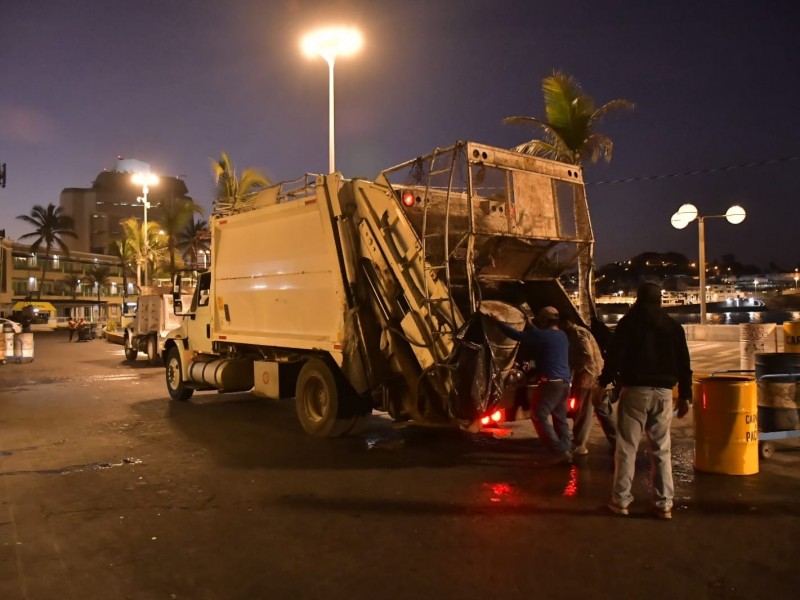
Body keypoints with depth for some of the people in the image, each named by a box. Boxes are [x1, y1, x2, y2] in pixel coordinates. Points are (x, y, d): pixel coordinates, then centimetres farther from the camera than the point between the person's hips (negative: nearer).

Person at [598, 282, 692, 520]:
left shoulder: (628, 322, 0)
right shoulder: (673, 325, 11)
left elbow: (615, 356, -8)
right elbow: (683, 363, 11)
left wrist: (603, 383, 0)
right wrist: (685, 395, 15)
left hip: (634, 390, -3)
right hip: (663, 392, 3)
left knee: (627, 448, 2)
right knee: (661, 450, 9)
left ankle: (621, 500, 5)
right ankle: (664, 504, 10)